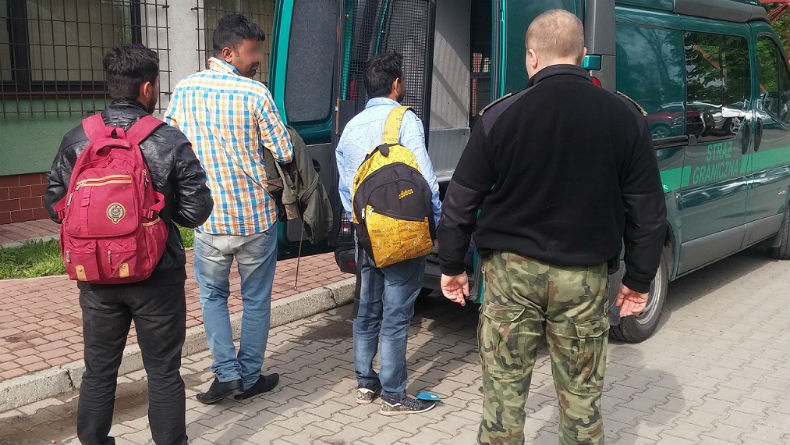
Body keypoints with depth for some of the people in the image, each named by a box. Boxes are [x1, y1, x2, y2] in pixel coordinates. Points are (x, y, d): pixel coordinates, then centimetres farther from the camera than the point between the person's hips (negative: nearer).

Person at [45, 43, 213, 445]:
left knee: (99, 369, 18)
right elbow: (196, 211, -10)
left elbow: (54, 206, 3)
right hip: (156, 276, -3)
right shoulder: (170, 141, -11)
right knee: (163, 372, 10)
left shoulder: (77, 140, -2)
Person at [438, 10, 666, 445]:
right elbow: (647, 209, 3)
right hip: (584, 276, 2)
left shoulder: (501, 116, -6)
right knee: (581, 393, 13)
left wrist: (451, 266, 10)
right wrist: (639, 279, 13)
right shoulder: (625, 117, -1)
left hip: (512, 270, -1)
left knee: (504, 388, 10)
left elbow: (461, 201, -2)